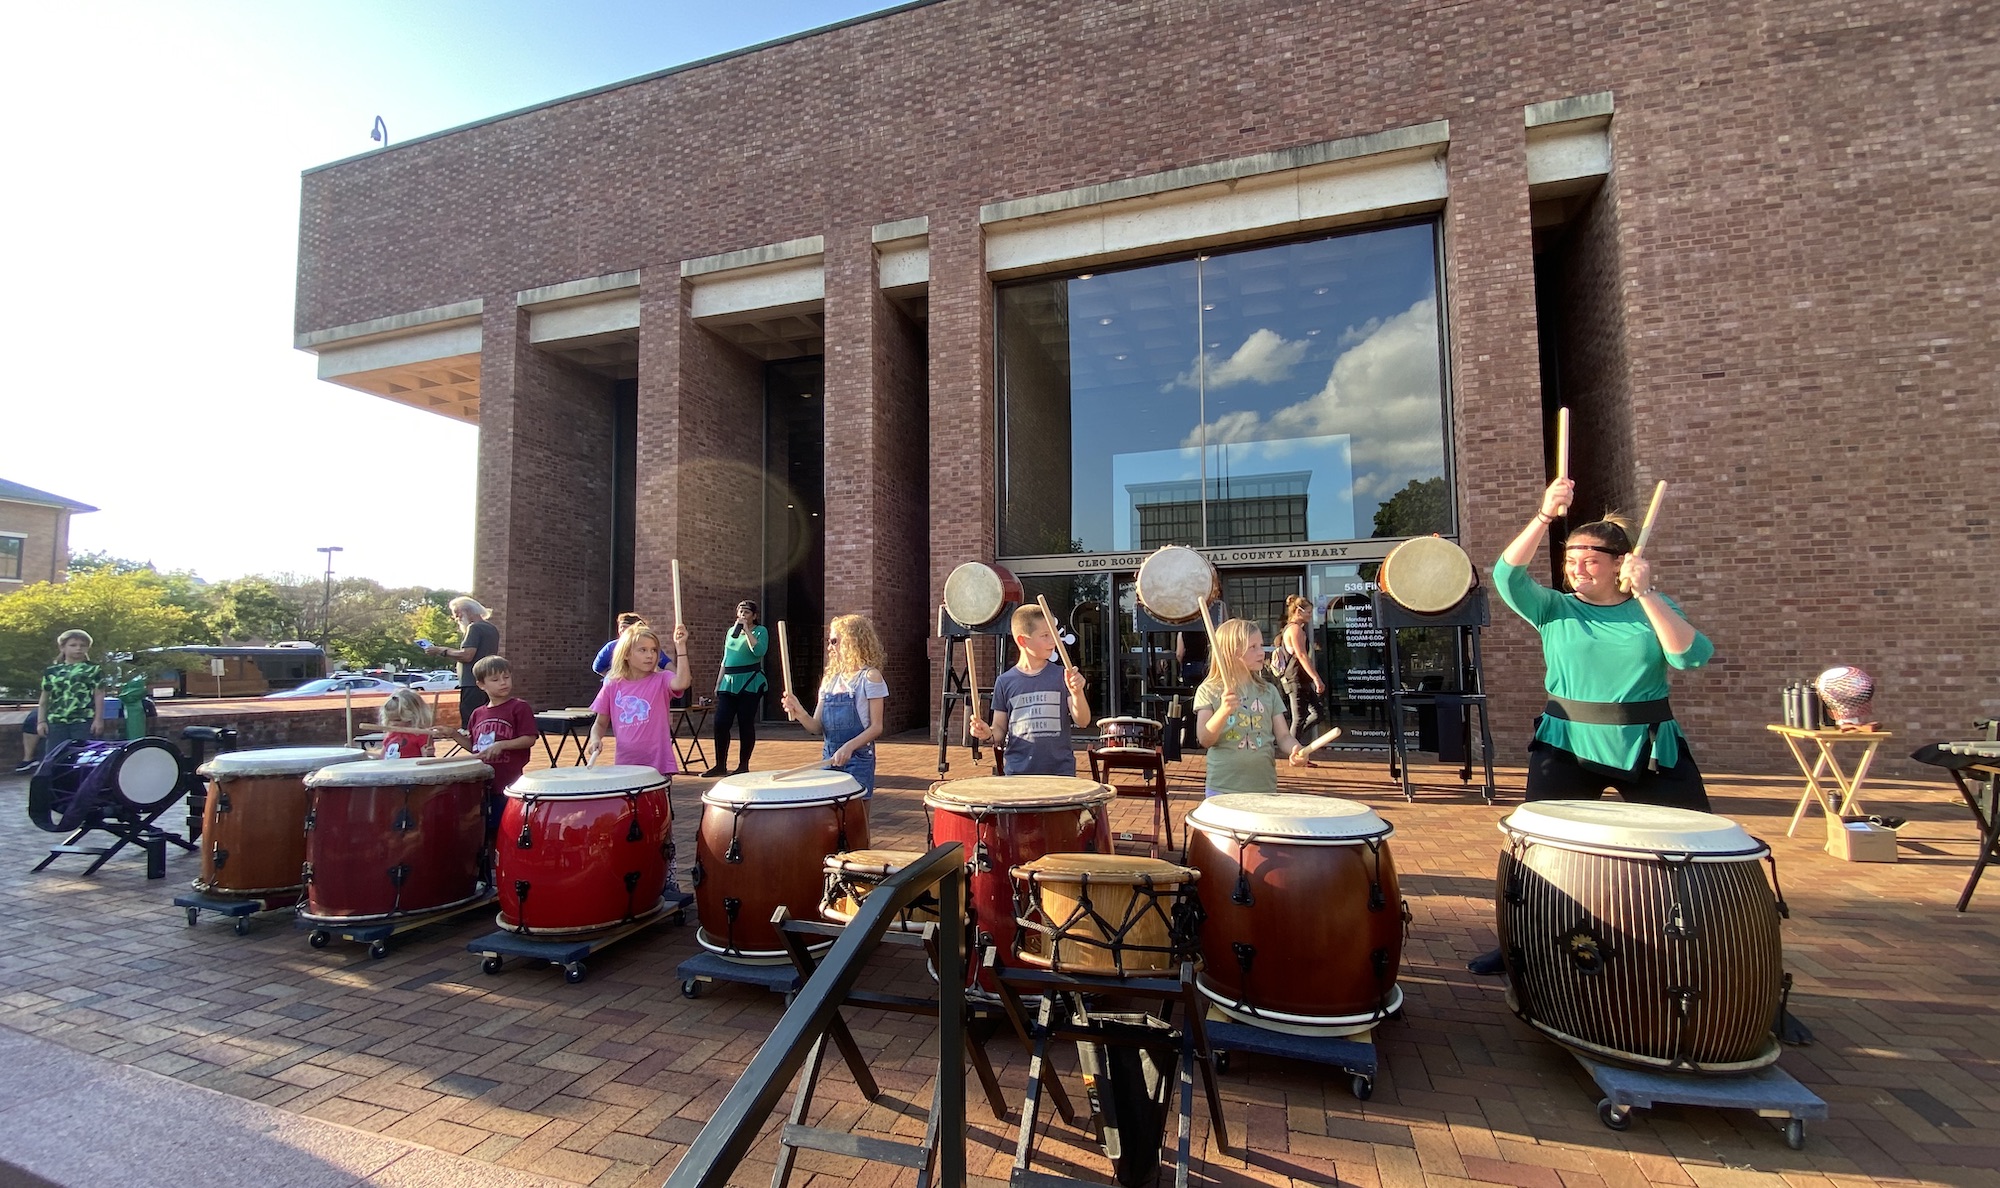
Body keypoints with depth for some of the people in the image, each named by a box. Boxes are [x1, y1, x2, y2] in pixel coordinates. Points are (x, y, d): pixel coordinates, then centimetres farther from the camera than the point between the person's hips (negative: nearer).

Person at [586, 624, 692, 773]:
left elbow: (682, 683, -25)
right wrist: (595, 739, -8)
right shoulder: (612, 687, 6)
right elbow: (600, 723, 14)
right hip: (625, 764, 3)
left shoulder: (661, 680, -2)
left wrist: (680, 647, -30)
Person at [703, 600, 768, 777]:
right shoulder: (731, 631, 18)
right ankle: (720, 765, 10)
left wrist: (747, 630, -15)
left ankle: (743, 766, 9)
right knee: (720, 723, -1)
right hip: (728, 684, 5)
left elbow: (759, 651, -19)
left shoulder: (760, 631, 1)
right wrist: (718, 683, 19)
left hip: (750, 683, -5)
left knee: (746, 724, -2)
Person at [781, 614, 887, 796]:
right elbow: (818, 726, 8)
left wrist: (849, 747, -23)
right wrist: (800, 714, -12)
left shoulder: (869, 677, -7)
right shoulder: (830, 679, 11)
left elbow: (876, 727, -10)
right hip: (829, 758, 6)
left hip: (858, 761, -6)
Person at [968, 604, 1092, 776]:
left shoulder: (1061, 677, 0)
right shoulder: (1005, 681, 2)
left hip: (1060, 773, 0)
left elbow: (1082, 721, -5)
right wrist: (988, 733, -13)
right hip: (1018, 773, 0)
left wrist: (1077, 693, -22)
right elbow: (1000, 729, 8)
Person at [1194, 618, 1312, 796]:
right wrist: (1223, 711, -27)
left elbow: (1283, 735, 7)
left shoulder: (1268, 691, 9)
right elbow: (1205, 739, -10)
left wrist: (1296, 750, -16)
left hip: (1265, 788, 3)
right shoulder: (1209, 691, -3)